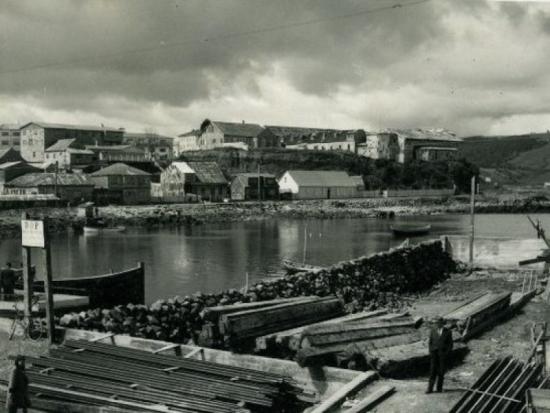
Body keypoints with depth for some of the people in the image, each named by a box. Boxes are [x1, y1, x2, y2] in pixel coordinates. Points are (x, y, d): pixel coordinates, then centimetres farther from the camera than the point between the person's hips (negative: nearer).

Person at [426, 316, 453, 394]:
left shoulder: (447, 332, -2)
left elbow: (450, 344, 0)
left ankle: (439, 388, 8)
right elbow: (430, 342, 9)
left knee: (441, 371, -1)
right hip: (434, 353, 1)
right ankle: (430, 388, -8)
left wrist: (447, 353, -10)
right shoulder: (433, 331, 4)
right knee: (433, 370, -5)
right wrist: (431, 352, -3)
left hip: (443, 353, -1)